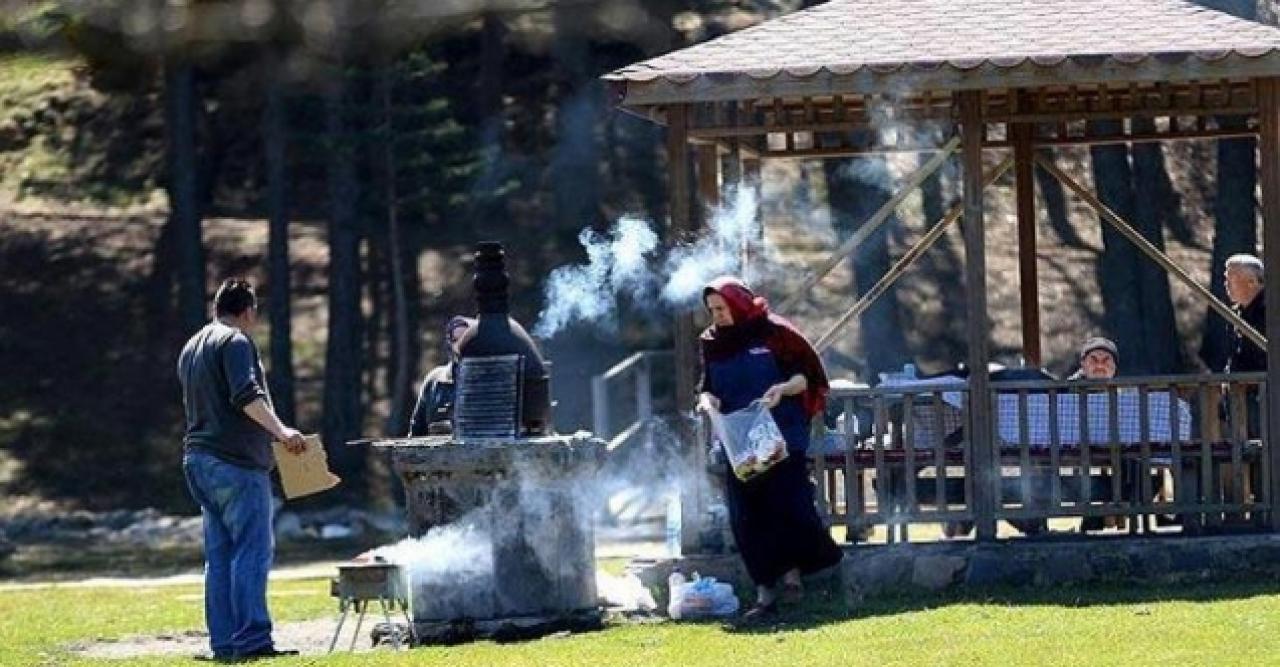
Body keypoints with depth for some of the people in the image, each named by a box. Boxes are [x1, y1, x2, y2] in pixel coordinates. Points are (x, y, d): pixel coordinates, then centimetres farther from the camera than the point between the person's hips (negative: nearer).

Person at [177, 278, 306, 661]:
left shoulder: (191, 348, 22)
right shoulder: (236, 342, -7)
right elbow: (247, 395, -22)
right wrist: (279, 431, -25)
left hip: (200, 459, 9)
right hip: (237, 463, -9)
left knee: (219, 555, 9)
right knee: (252, 551, -11)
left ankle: (224, 642, 6)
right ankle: (251, 640, -17)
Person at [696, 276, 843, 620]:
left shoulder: (773, 332, -4)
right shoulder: (712, 343, 10)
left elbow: (807, 372, -2)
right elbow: (709, 386, 15)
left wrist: (784, 388, -20)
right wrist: (708, 399, -8)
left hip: (781, 437, -4)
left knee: (789, 503, -12)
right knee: (746, 517, -1)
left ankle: (793, 570, 10)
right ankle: (765, 594, 2)